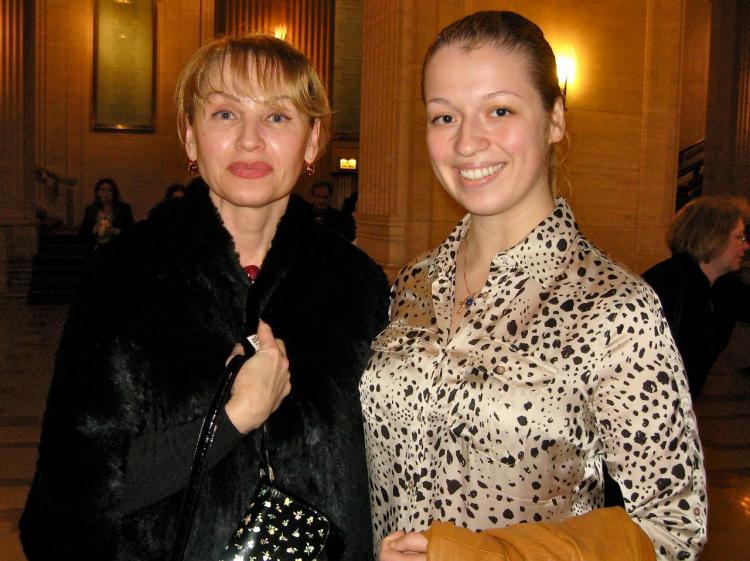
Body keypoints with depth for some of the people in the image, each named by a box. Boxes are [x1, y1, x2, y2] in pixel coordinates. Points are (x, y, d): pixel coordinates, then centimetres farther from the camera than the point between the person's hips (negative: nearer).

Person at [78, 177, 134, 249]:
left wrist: (115, 231, -13)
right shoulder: (90, 210, 12)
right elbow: (82, 233, 11)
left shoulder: (124, 208, 6)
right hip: (96, 249, 2)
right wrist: (93, 230, -7)